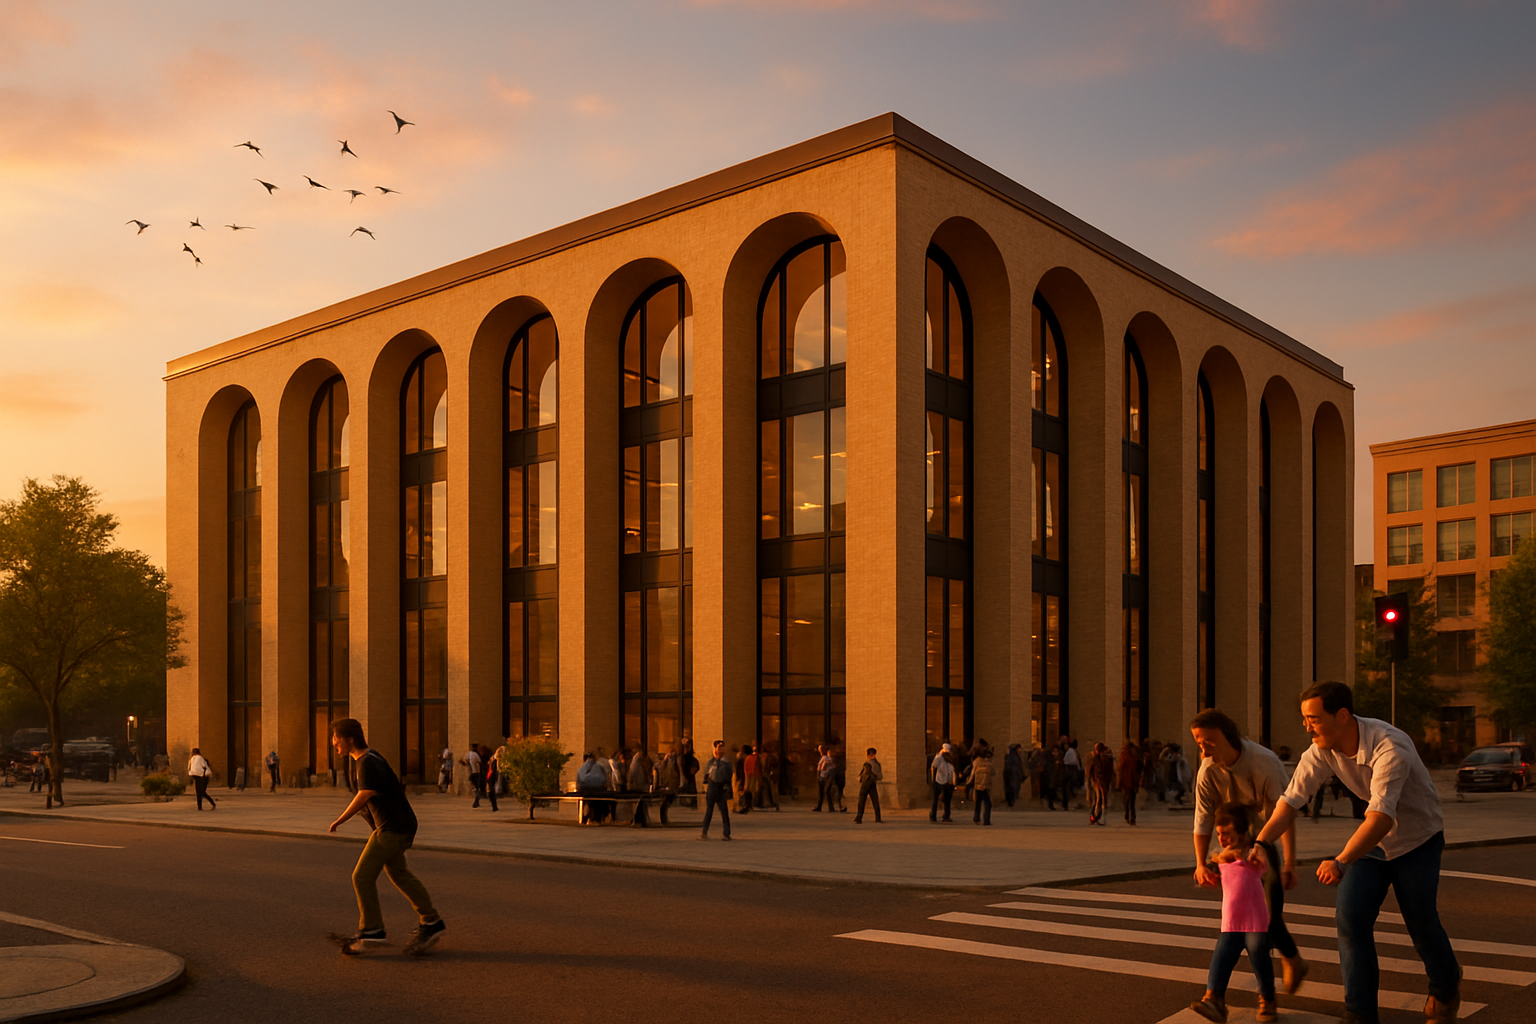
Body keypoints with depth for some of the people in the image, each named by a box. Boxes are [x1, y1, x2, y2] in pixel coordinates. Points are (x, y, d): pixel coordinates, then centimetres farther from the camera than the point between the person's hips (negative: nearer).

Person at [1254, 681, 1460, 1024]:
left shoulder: (1390, 748, -36)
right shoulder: (1322, 750, -17)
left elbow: (1381, 817, -46)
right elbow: (1291, 800, -19)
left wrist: (1341, 862, -58)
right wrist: (1258, 845, -33)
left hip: (1417, 838, -5)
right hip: (1374, 837, 5)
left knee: (1421, 920, 1)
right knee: (1351, 916, -9)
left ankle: (1446, 988, 35)